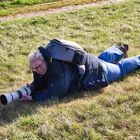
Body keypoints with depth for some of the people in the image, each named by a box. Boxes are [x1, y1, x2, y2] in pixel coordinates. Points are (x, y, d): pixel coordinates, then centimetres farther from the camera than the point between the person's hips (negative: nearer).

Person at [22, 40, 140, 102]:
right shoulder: (39, 69, -20)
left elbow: (55, 94, -46)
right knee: (103, 59, 38)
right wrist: (28, 90, -29)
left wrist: (32, 97, -48)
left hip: (93, 69, -7)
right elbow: (38, 85, -8)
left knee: (120, 69, 20)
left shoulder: (58, 69, -44)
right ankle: (119, 50, 64)